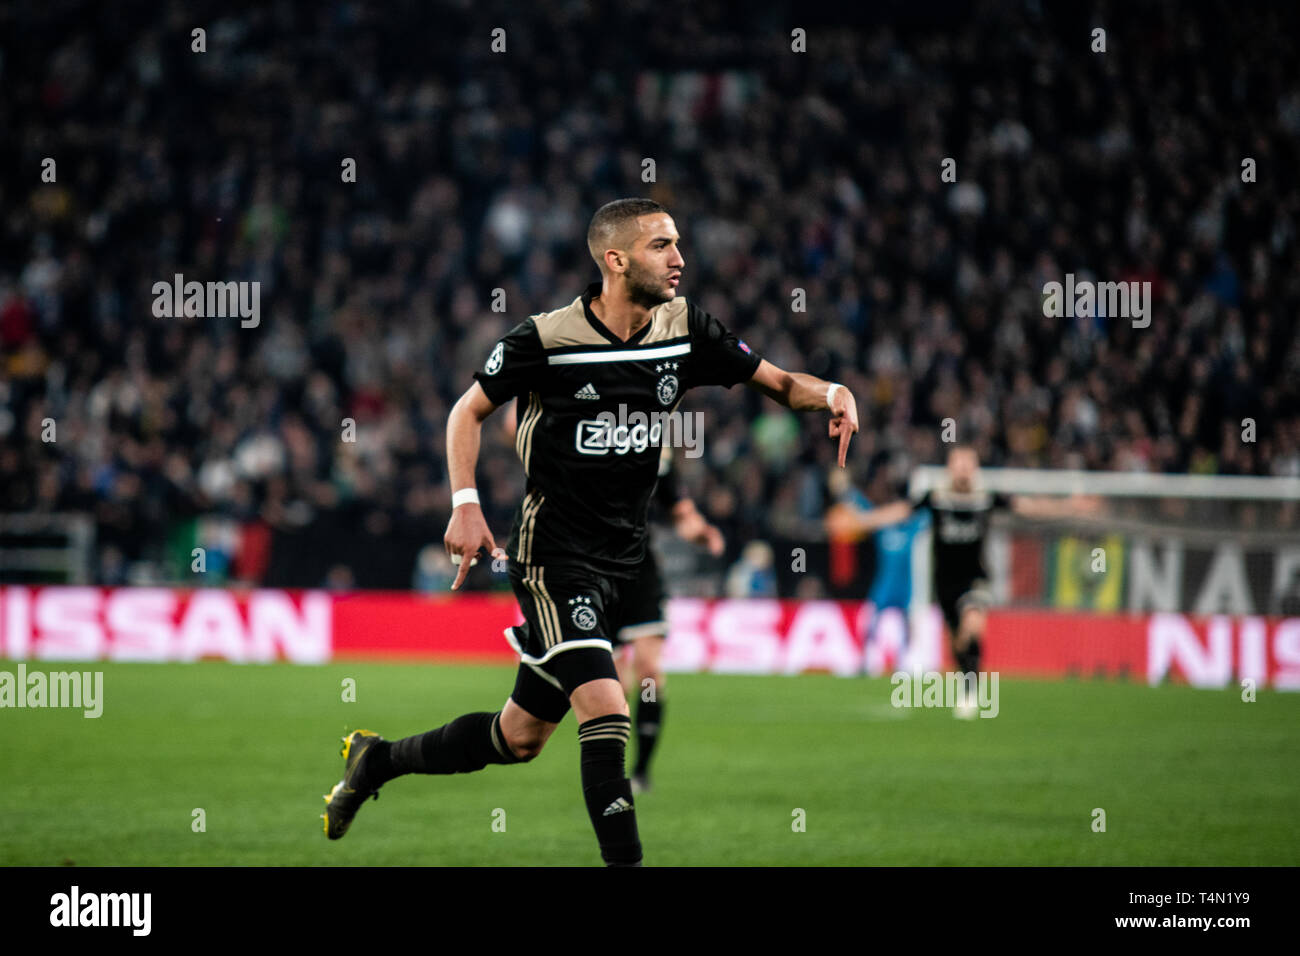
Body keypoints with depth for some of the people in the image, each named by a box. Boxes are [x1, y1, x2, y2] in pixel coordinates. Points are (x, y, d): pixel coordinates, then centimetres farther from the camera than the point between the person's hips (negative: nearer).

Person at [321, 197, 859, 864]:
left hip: (623, 558, 6)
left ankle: (376, 759, 35)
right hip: (554, 553, -6)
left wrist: (832, 393, -12)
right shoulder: (545, 339, -12)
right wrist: (465, 504, -10)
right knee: (606, 713, -22)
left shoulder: (685, 329, 1)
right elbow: (469, 410, 1)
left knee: (521, 737, 13)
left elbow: (774, 381, 9)